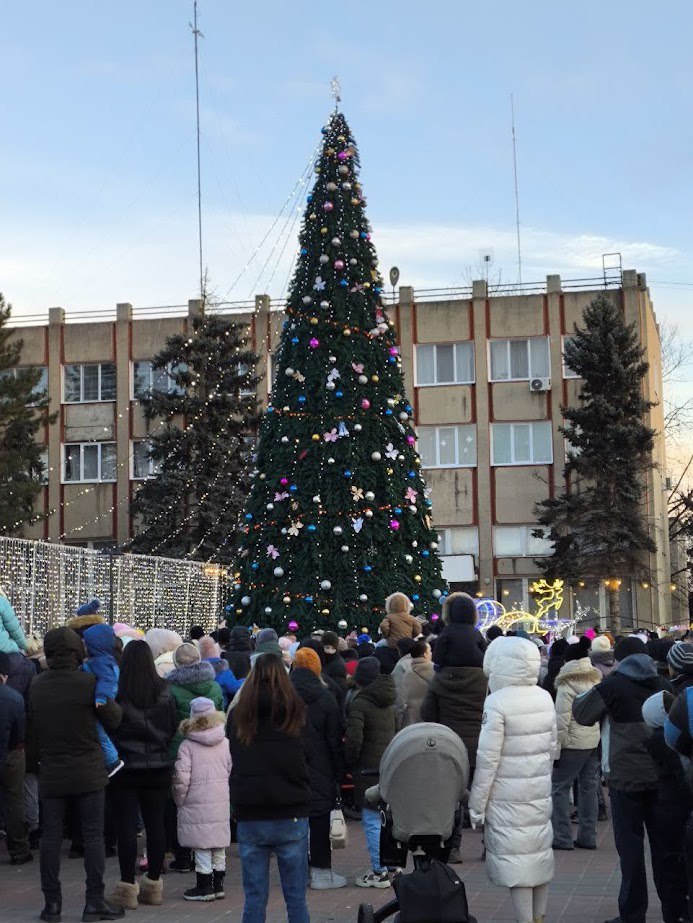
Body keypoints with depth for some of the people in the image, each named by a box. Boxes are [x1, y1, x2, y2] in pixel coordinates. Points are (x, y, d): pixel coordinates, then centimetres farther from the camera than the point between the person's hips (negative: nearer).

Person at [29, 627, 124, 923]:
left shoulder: (36, 685, -2)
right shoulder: (89, 682, -13)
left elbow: (32, 723, 5)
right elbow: (114, 719, -6)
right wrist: (113, 702, 12)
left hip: (51, 773, 3)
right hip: (88, 773, -3)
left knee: (51, 836, 8)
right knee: (93, 835, 4)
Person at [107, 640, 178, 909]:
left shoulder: (116, 694, -13)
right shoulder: (164, 692, -4)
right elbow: (174, 727, 6)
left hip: (124, 767, -3)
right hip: (158, 768, 3)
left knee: (126, 827, 1)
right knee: (155, 824, 10)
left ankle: (128, 887, 3)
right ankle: (154, 884, 18)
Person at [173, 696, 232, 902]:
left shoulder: (187, 746, -8)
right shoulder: (226, 743, 3)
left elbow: (181, 778, -13)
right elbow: (233, 772, 5)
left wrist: (179, 800, 1)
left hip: (197, 805, -4)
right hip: (222, 804, 4)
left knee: (201, 848, 3)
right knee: (219, 847, 13)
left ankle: (205, 887, 7)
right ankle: (218, 885, 20)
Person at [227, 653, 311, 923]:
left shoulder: (237, 716, -1)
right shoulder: (296, 714, -6)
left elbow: (230, 762, 7)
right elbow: (308, 757, 1)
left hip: (249, 819, 1)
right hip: (291, 817, -1)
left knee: (254, 899, 7)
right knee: (296, 898, 6)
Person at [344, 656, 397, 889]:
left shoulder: (360, 703, -12)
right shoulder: (388, 704, 12)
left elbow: (354, 739, -20)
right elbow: (396, 733, 19)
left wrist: (349, 762, -5)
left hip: (370, 770, -7)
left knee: (372, 821, -2)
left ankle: (379, 872, -1)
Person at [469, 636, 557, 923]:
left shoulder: (497, 703, -16)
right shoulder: (545, 698, 3)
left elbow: (487, 759, -16)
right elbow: (552, 746, 11)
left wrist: (476, 804, -9)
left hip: (508, 796, -7)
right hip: (540, 790, 7)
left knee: (516, 859, -2)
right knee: (540, 852, 15)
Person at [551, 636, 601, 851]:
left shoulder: (567, 685, -12)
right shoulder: (596, 680, 8)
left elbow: (562, 721, -15)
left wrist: (555, 750, -11)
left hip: (574, 744, -7)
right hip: (595, 741, 7)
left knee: (559, 787, 1)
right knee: (589, 787, 13)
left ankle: (562, 837, 0)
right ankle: (588, 837, 17)